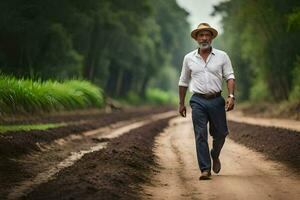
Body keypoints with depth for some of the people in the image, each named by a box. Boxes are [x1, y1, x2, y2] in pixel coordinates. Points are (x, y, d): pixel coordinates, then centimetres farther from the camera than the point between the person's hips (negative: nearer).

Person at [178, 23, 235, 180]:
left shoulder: (222, 56, 4)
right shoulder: (189, 58, 7)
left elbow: (229, 77, 0)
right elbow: (183, 82, 15)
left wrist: (231, 96, -15)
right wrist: (181, 103, 16)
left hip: (216, 100, 0)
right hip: (198, 101, 0)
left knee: (220, 133, 5)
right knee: (200, 135, -6)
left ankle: (215, 156, 36)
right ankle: (205, 169, -3)